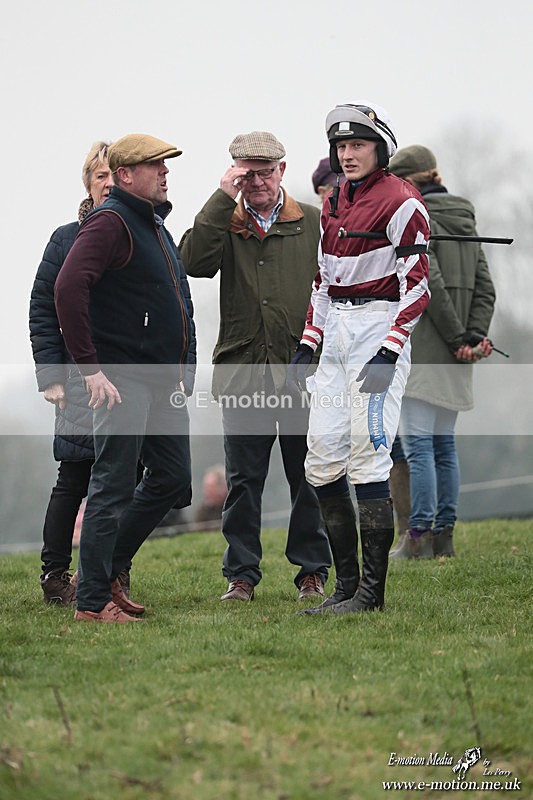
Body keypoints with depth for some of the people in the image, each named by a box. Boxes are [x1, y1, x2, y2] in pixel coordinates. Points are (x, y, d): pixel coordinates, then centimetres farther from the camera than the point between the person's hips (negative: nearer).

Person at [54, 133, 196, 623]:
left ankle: (106, 569, 24)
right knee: (113, 486, -6)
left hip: (163, 380, 9)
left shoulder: (154, 224, 18)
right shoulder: (111, 222, -12)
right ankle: (93, 600, -1)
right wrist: (91, 368, -24)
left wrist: (180, 369, 19)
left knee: (172, 477, 12)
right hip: (123, 380, -9)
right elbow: (68, 288, -24)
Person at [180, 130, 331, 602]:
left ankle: (312, 571, 14)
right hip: (242, 371, 1)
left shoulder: (313, 222, 8)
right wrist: (223, 199, -11)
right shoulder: (225, 223, 9)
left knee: (308, 475, 4)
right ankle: (241, 574, 11)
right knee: (244, 479, 4)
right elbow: (195, 262, -11)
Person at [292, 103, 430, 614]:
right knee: (322, 463, 3)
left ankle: (372, 591, -7)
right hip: (336, 337, 8)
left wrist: (389, 350, -19)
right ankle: (346, 585, 10)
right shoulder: (334, 205, 16)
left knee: (367, 459, -11)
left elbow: (417, 284, -12)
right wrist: (308, 342, 13)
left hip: (379, 333, -8)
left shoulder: (401, 204, -8)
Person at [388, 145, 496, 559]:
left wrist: (457, 338, -11)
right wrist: (475, 336, 1)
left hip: (424, 349, -8)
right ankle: (444, 534, 12)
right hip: (454, 357, 8)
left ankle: (419, 536, -9)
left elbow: (431, 284, -17)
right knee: (444, 445, 11)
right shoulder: (466, 222, 15)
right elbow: (485, 288, 10)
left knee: (418, 444, -7)